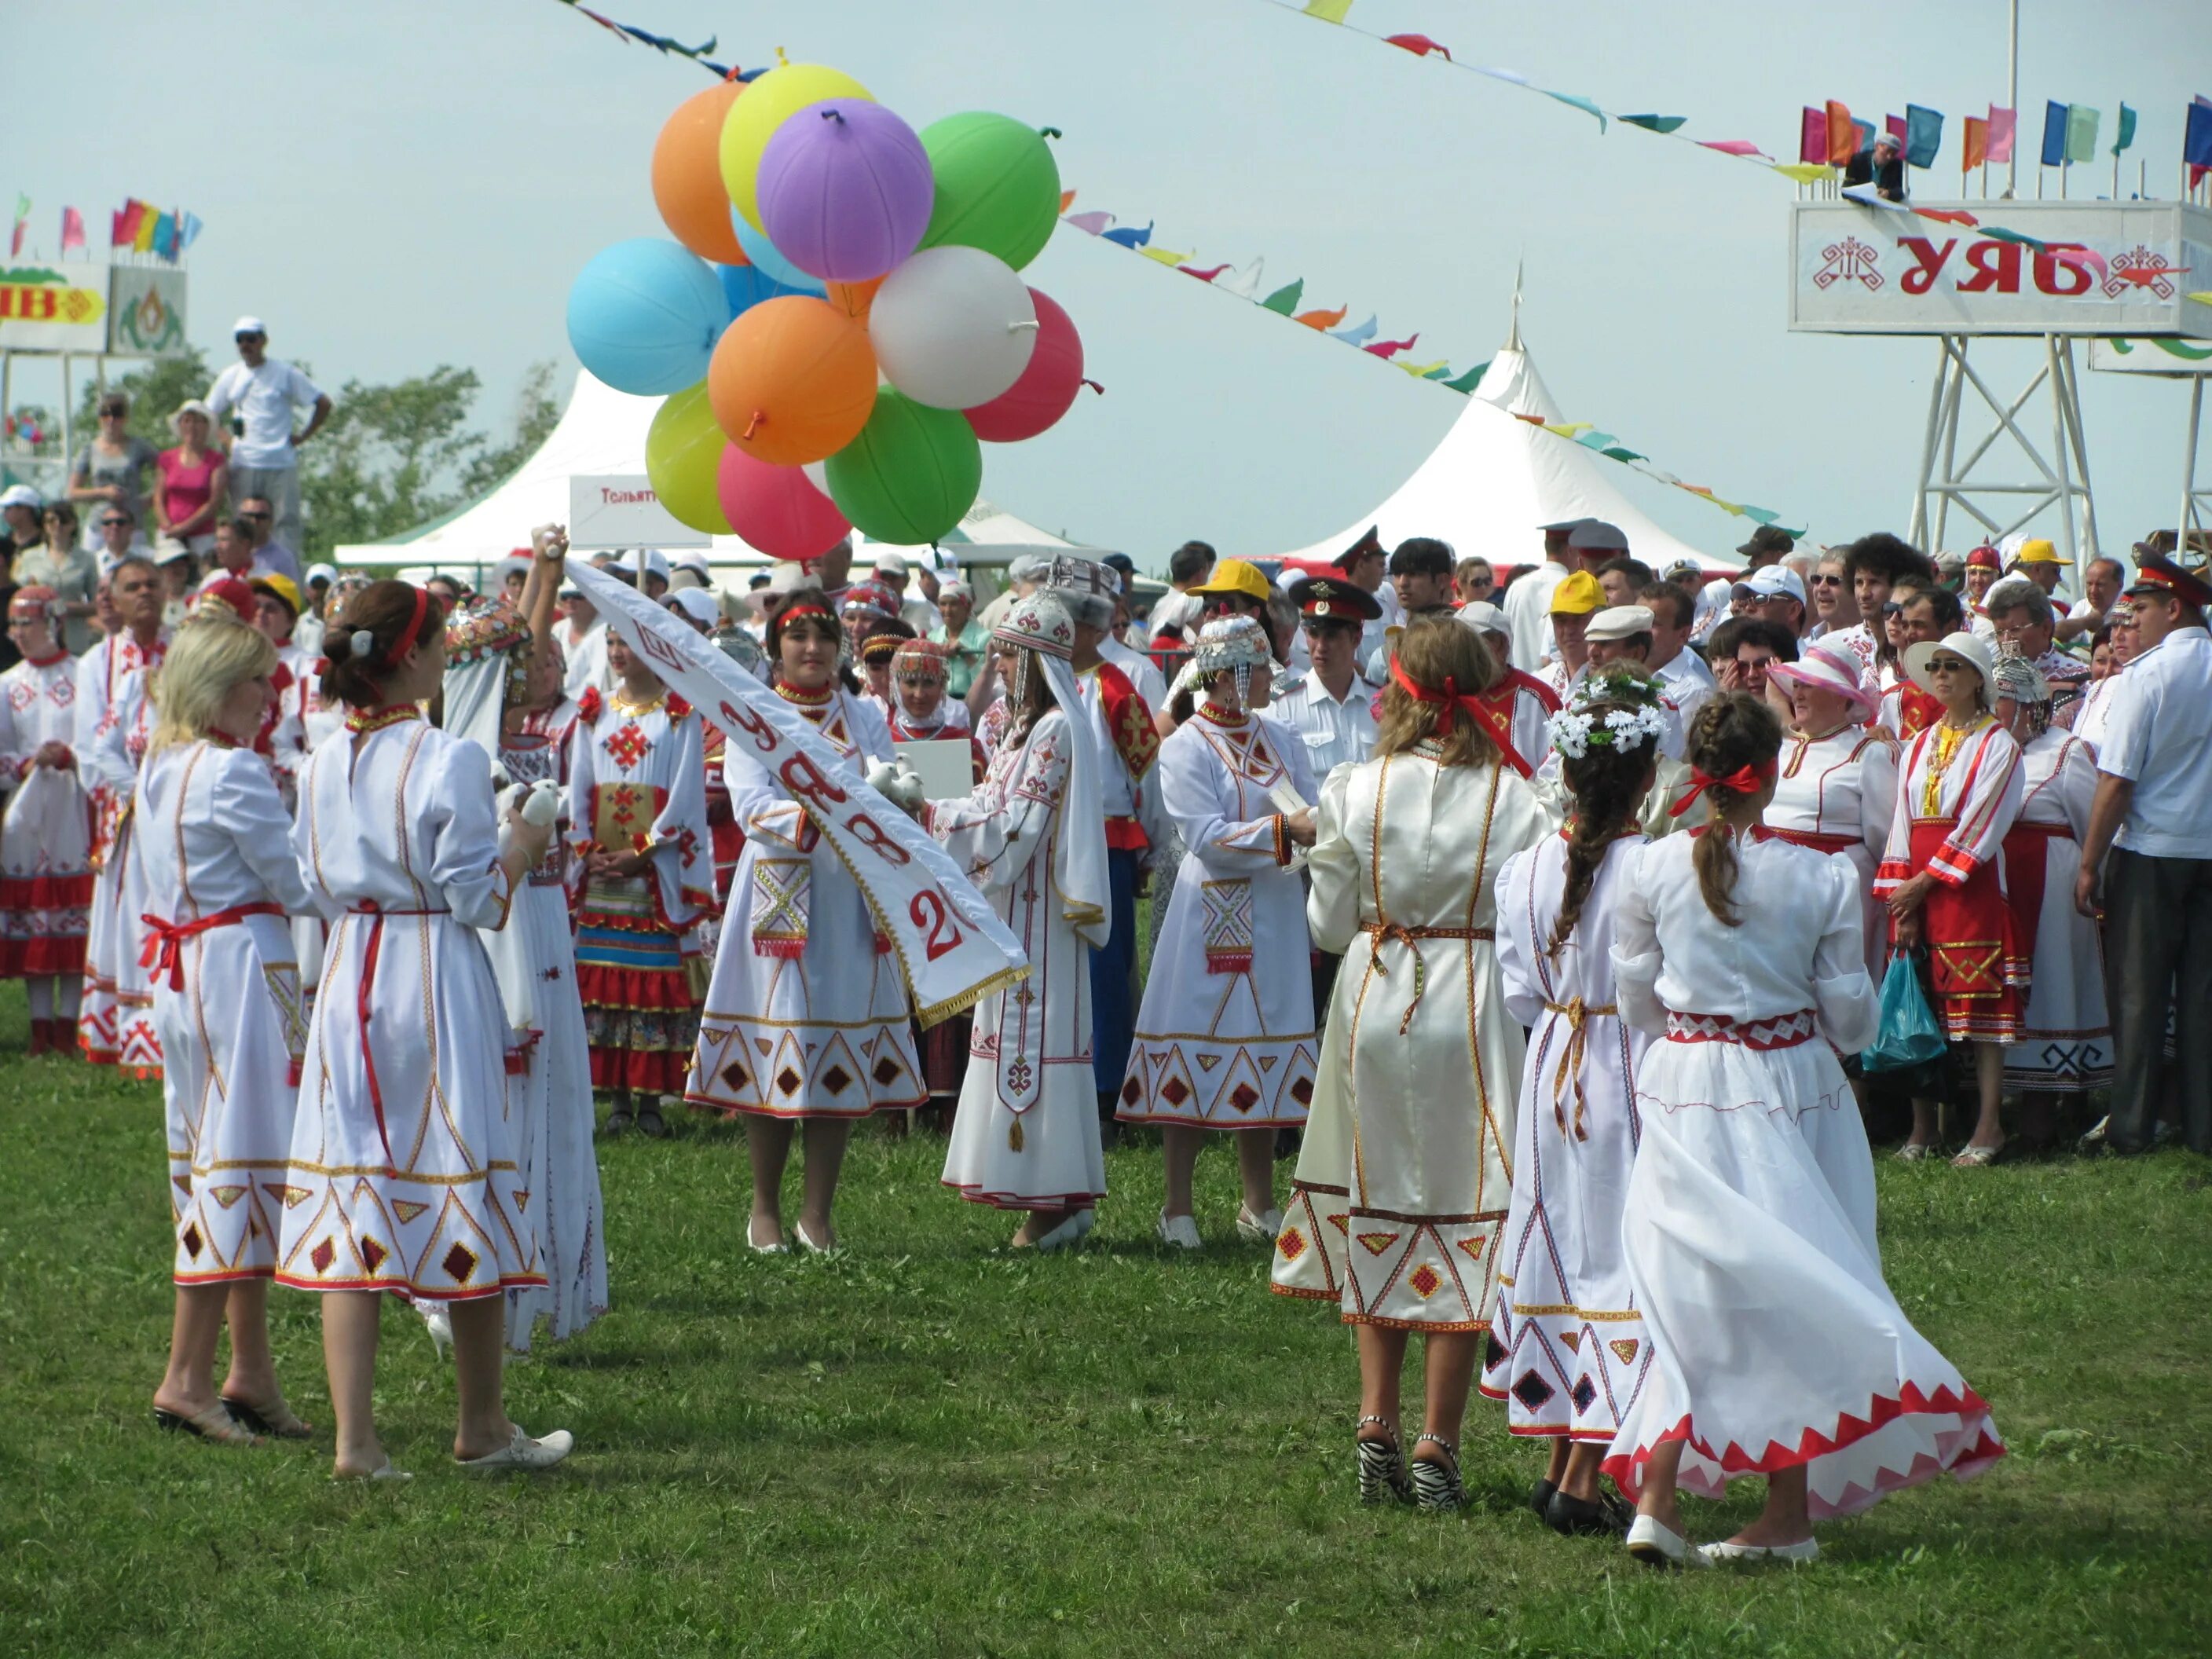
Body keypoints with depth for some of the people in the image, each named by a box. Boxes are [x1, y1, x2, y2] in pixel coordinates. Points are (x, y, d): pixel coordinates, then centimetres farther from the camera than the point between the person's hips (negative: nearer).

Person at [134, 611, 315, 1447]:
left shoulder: (160, 766, 12)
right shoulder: (233, 772, -16)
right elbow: (299, 883, -12)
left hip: (179, 965, 9)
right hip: (242, 969, -9)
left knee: (215, 1159, 12)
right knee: (242, 1158, -6)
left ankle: (251, 1373, 15)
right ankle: (187, 1377, -6)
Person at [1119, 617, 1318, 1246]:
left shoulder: (1281, 742, 12)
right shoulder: (1186, 747, -6)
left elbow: (1309, 816, 7)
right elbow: (1207, 836, -15)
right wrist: (1284, 829, -23)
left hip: (1274, 917, 5)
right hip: (1211, 917, -5)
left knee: (1265, 1059, 8)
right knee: (1196, 1055, -4)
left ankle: (1260, 1205, 16)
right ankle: (1178, 1207, 3)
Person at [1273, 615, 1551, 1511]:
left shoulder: (1357, 790, -5)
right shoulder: (1512, 799, -10)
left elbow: (1327, 922, 1)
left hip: (1375, 1001, 2)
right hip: (1473, 1006, -2)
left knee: (1379, 1210, 15)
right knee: (1465, 1222, 4)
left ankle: (1376, 1429, 11)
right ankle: (1437, 1445, 3)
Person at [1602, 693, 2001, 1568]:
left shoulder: (1653, 871, -7)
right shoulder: (1822, 880, -10)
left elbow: (1636, 1001, 4)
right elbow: (1851, 1019, -4)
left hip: (1684, 1090, 1)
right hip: (1791, 1093, -1)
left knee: (1691, 1291, 8)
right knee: (1792, 1290, 9)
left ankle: (1656, 1495, -5)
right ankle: (1788, 1513, 11)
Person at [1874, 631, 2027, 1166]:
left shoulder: (1998, 745, -2)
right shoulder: (1919, 747, 16)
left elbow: (1980, 826, -9)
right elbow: (1902, 822, 11)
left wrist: (1924, 882, -11)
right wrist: (1900, 893, 0)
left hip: (1972, 885, -5)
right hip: (1916, 887, 5)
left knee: (1982, 1002, -8)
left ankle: (1988, 1128, -7)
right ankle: (1922, 1127, 6)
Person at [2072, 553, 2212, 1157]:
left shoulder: (2147, 675, -12)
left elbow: (2117, 782, -13)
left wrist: (2089, 865, -7)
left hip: (2150, 856, -4)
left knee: (2138, 995, 2)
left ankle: (2132, 1129, 4)